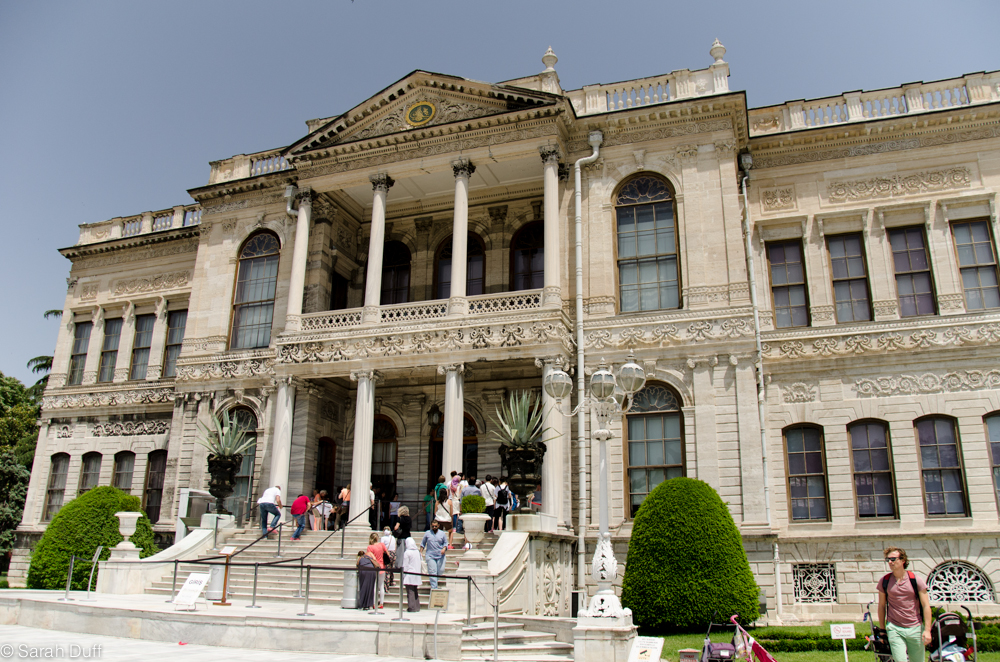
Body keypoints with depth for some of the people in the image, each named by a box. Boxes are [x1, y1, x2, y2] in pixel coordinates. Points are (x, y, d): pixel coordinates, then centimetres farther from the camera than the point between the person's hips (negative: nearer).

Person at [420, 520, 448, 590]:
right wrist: (421, 552, 4)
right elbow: (423, 543, 12)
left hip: (440, 555, 1)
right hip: (430, 556, -1)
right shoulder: (427, 533, 6)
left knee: (441, 570, -1)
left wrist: (444, 549, -9)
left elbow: (445, 543, 10)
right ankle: (434, 587, -2)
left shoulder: (442, 533, 7)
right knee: (432, 572, -6)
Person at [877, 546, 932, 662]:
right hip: (894, 629, 0)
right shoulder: (884, 581, 1)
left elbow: (926, 606, -3)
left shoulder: (916, 580, -3)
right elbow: (881, 606, 9)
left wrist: (927, 630, -9)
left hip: (915, 628, 0)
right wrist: (882, 629, 10)